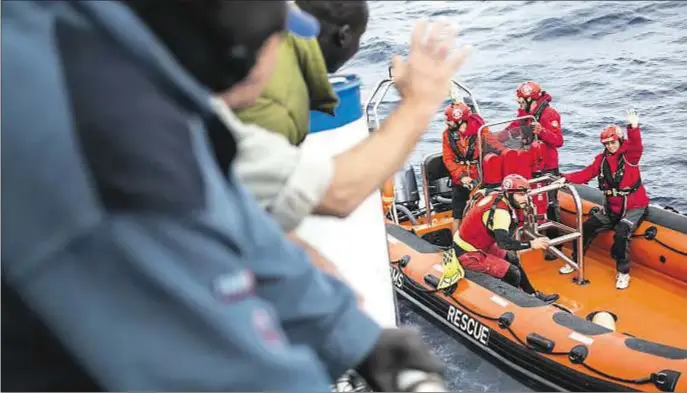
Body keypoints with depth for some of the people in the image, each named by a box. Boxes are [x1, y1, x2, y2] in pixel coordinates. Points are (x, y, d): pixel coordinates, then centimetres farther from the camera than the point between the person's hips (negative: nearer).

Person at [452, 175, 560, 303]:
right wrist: (531, 244, -35)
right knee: (513, 273, -12)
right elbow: (503, 242, -38)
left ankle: (532, 294, 31)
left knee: (512, 258, 20)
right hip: (468, 253, -10)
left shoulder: (496, 196, -2)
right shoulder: (500, 211, -27)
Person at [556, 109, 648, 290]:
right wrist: (567, 178, -19)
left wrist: (633, 127, -54)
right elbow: (586, 174, -3)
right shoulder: (602, 159, 1)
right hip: (611, 208, 6)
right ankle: (575, 261, 21)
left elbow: (636, 146, -36)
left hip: (633, 207, -6)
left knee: (621, 234, -27)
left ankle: (623, 273, -9)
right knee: (587, 227, 1)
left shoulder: (629, 155, -14)